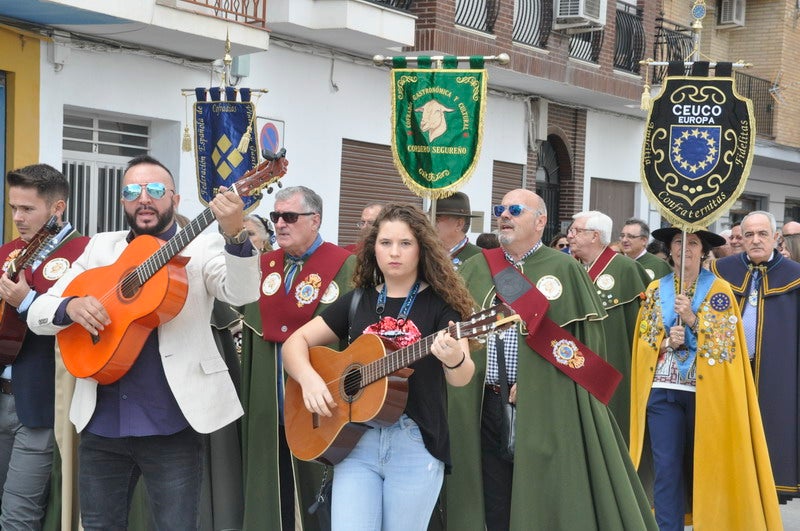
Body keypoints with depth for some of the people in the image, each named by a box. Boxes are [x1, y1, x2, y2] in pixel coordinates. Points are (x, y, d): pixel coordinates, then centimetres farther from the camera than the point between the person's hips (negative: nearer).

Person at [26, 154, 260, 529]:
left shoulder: (202, 248, 0)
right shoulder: (100, 247, 11)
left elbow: (241, 293, -19)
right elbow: (37, 314, 10)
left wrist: (236, 234, -37)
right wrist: (71, 307, -13)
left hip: (170, 423, -4)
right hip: (101, 421, 4)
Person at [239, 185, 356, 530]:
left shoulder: (345, 267, -6)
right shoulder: (263, 265, 13)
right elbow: (251, 321, 18)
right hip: (268, 405, 5)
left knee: (317, 490, 4)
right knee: (268, 492, 10)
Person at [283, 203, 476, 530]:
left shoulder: (441, 303, -1)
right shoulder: (357, 301, 9)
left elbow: (461, 377, -13)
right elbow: (295, 342, 10)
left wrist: (455, 359, -37)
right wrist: (308, 378, -11)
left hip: (416, 443, -2)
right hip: (355, 439, 2)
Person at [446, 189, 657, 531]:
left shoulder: (564, 268, -1)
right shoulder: (475, 269, 11)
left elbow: (589, 337, -4)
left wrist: (537, 382, -10)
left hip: (546, 409, -3)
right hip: (487, 407, 3)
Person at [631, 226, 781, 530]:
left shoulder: (719, 290, 1)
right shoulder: (656, 290, 9)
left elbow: (726, 342, -6)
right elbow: (644, 341, 8)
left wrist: (692, 319, -18)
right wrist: (666, 342, -12)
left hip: (705, 391, -2)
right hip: (663, 390, 2)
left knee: (702, 466, 3)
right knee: (666, 468, -1)